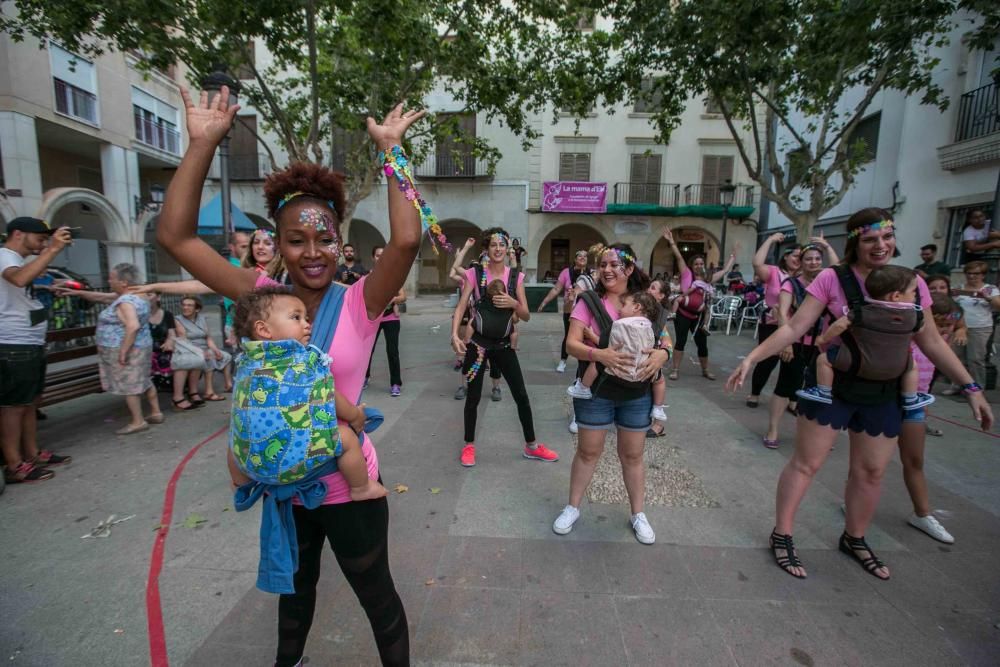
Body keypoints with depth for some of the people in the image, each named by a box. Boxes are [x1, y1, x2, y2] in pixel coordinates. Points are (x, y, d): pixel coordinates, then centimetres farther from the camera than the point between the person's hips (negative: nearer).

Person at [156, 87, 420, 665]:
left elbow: (407, 240, -32)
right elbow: (175, 236, -9)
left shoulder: (359, 303, -16)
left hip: (347, 485, -4)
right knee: (294, 587, 33)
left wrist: (391, 151, -24)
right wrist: (203, 143, -14)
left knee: (377, 597, 19)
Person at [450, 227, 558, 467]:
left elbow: (526, 316, -1)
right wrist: (455, 334, -27)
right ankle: (469, 445, 27)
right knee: (473, 396, 7)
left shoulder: (516, 276, -1)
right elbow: (460, 307, -12)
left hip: (504, 344, 2)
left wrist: (514, 304, -21)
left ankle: (531, 446, 24)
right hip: (478, 343, -2)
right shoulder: (474, 273, -6)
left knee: (521, 395, 6)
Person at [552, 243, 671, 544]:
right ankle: (572, 508, 32)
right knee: (588, 451, 12)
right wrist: (599, 355, -33)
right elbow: (571, 344, -14)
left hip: (637, 392, 2)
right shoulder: (590, 301, -8)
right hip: (596, 389, -2)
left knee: (632, 454, 16)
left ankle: (637, 514, 36)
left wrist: (661, 354, -22)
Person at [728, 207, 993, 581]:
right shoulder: (832, 279, -13)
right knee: (806, 463, 4)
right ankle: (781, 536, 19)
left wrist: (971, 387, 7)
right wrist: (752, 358, -24)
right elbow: (794, 328, -15)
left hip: (883, 393, 5)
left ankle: (854, 539, 39)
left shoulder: (911, 284, 0)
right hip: (831, 386, -4)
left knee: (871, 471, 17)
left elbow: (931, 342, 8)